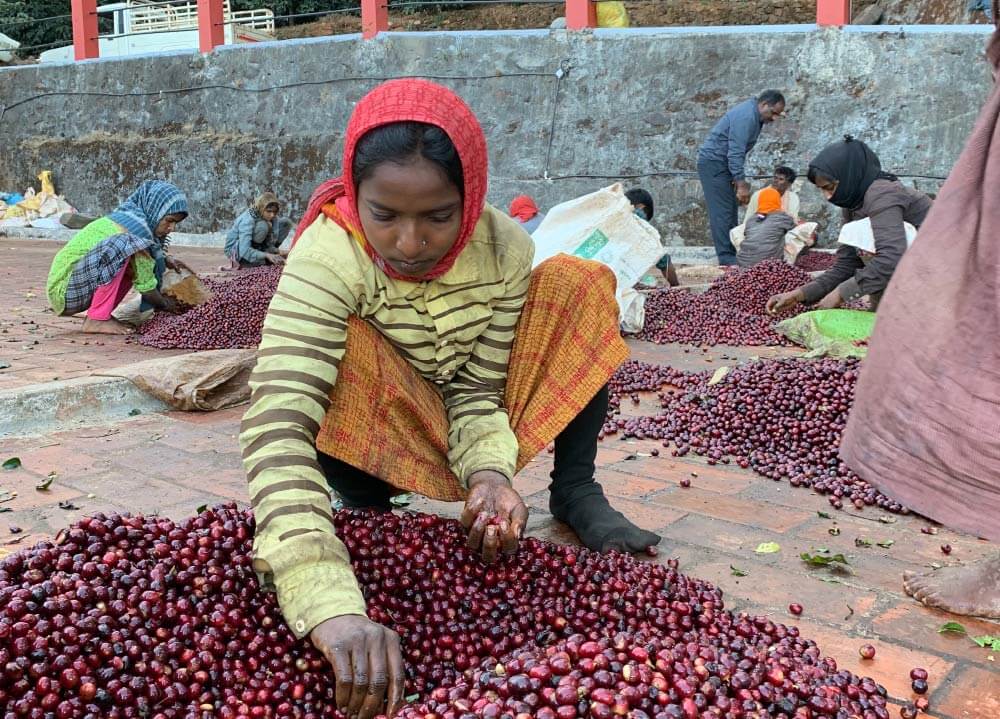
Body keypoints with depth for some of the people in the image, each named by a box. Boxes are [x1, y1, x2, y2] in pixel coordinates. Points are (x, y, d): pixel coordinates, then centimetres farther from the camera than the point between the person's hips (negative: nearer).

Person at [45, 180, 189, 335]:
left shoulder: (124, 217, 8)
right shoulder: (137, 228, -19)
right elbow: (145, 287, -13)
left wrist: (166, 260, 13)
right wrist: (164, 304, 4)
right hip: (64, 291, -10)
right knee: (121, 246, -27)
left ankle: (101, 314, 8)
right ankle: (96, 319, -20)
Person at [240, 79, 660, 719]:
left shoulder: (506, 248, -24)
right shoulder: (329, 257, -35)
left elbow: (477, 389, -16)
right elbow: (277, 431, -47)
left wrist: (490, 473, -39)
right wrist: (333, 607, -59)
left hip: (465, 418, 3)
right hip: (373, 430, -3)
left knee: (575, 284, -17)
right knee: (334, 355, -36)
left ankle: (576, 493, -6)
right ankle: (370, 510, -11)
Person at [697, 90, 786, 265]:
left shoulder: (755, 117, 11)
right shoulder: (746, 117, -22)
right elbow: (735, 153, -27)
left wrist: (739, 180, 11)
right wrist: (742, 184, -27)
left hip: (722, 164, 10)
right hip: (713, 162, -10)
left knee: (731, 210, 10)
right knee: (722, 211, -11)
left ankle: (731, 253, 13)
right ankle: (726, 257, -11)